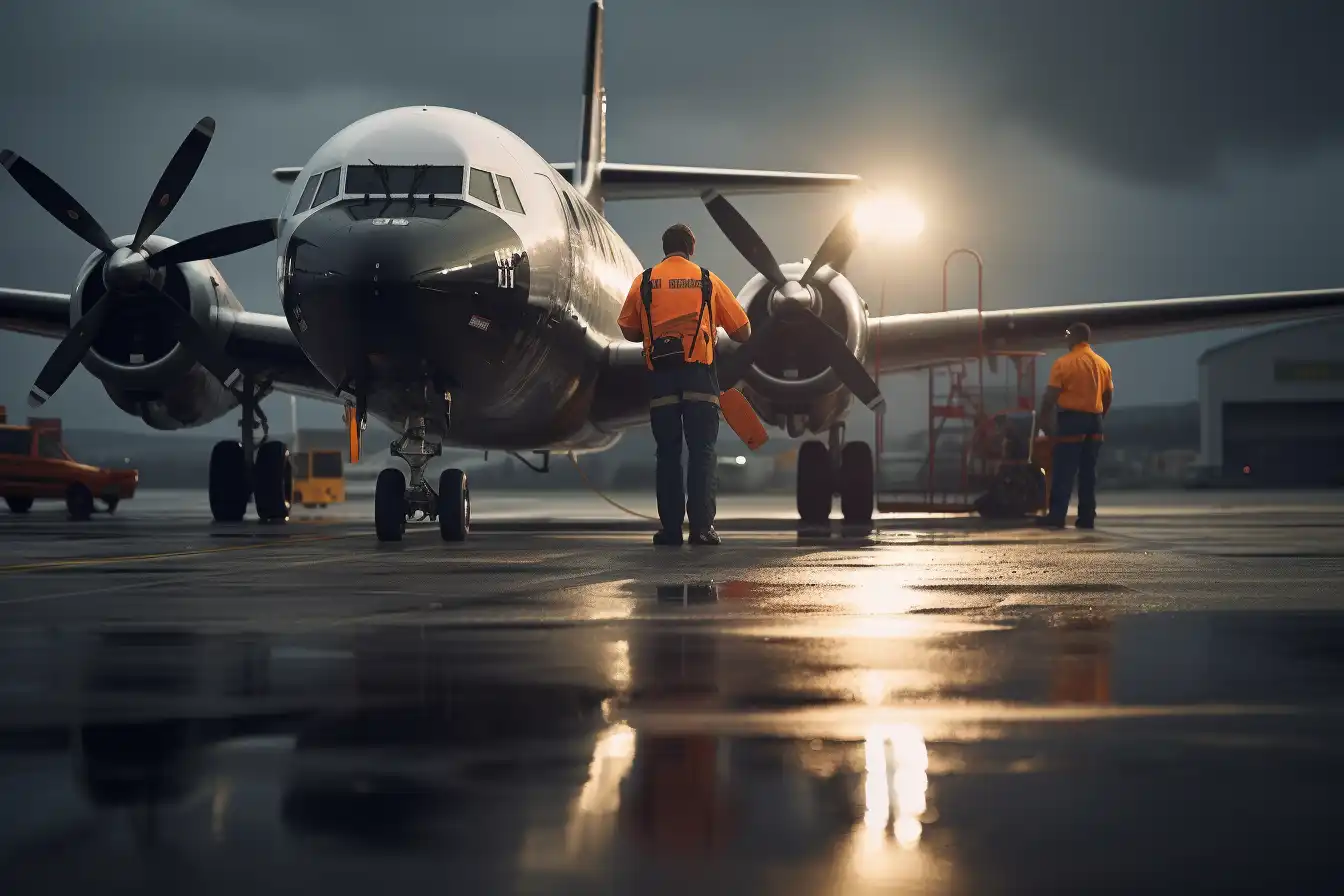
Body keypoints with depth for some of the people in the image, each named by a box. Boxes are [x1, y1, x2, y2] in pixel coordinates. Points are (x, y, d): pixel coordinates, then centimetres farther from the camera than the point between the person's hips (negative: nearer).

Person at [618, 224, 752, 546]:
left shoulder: (644, 282, 10)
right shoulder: (708, 281, 9)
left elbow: (629, 331, 11)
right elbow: (742, 332, 10)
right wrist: (717, 328, 31)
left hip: (660, 374, 1)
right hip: (699, 373, -1)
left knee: (668, 453, 8)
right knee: (702, 452, 0)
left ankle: (670, 528, 5)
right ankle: (702, 526, -9)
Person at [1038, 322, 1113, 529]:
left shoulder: (1064, 363, -9)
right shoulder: (1103, 364, 8)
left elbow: (1050, 396, -11)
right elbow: (1108, 397, 14)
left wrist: (1044, 420, -3)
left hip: (1070, 419, -5)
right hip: (1094, 421, 5)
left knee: (1063, 472, -4)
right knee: (1088, 472, 9)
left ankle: (1056, 517, -7)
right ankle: (1086, 518, 7)